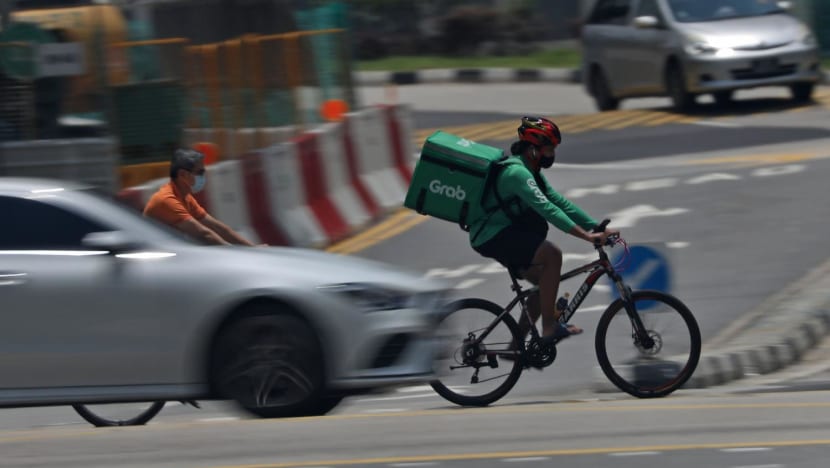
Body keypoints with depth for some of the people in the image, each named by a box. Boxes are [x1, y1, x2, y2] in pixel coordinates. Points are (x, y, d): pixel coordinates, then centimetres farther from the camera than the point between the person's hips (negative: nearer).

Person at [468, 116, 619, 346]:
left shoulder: (532, 173, 14)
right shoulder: (517, 172, -20)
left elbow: (560, 202, 12)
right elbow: (546, 209, -30)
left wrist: (598, 229, 3)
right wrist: (586, 235, -33)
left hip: (504, 235, 11)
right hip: (493, 238, -11)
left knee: (546, 283, 9)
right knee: (552, 255, -24)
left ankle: (516, 345, 14)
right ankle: (549, 327, -21)